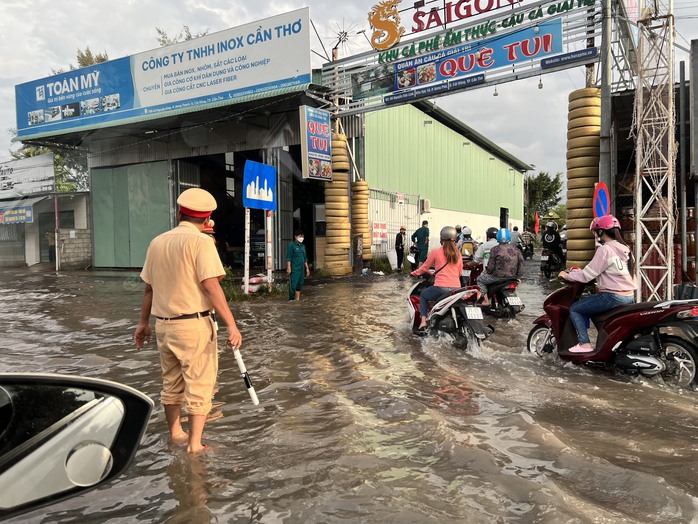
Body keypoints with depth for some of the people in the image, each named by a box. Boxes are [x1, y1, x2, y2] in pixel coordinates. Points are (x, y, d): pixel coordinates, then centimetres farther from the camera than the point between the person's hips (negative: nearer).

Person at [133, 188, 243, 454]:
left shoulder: (157, 242, 9)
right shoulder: (201, 241, -11)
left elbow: (149, 288, 14)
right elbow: (211, 285, -20)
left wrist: (143, 322, 24)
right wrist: (231, 324, -20)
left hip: (163, 324, 7)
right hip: (194, 324, -7)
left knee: (171, 383, 20)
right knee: (199, 385, 3)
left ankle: (175, 434, 34)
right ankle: (195, 444, 7)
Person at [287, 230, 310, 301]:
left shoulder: (303, 246, 16)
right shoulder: (291, 245, -6)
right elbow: (289, 258, -10)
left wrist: (307, 268, 19)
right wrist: (289, 268, -17)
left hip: (301, 269, 7)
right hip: (294, 269, -7)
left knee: (300, 284, 11)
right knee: (293, 285, -8)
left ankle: (297, 299, 18)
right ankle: (291, 300, -2)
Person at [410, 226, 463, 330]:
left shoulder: (435, 252, -3)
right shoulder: (457, 254, 9)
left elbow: (425, 267, 8)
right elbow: (460, 272, 17)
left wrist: (414, 273, 26)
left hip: (441, 288, -4)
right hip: (456, 288, 4)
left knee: (423, 296, 23)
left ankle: (423, 321, 9)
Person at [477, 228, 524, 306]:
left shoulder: (495, 249, -9)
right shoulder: (516, 250, 5)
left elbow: (491, 266, -10)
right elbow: (521, 264, 5)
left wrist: (486, 271, 11)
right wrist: (517, 277, 17)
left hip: (498, 276, -5)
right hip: (512, 278, 5)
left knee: (480, 279, 16)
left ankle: (486, 300, 3)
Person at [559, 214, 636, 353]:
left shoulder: (605, 249, -14)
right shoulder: (624, 248, 13)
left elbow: (587, 275, -15)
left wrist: (567, 275, 0)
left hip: (613, 297, -9)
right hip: (629, 297, 9)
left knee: (574, 309, 1)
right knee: (587, 307, 27)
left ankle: (585, 344, -5)